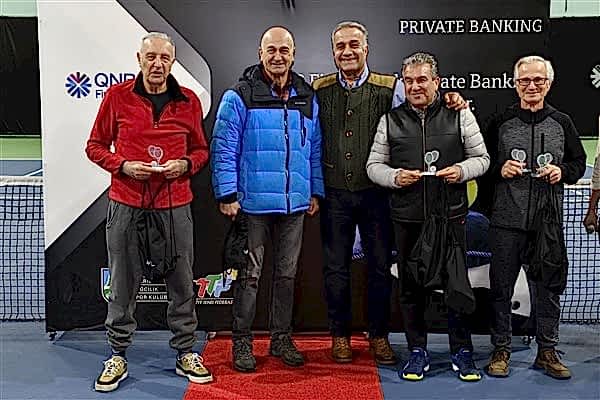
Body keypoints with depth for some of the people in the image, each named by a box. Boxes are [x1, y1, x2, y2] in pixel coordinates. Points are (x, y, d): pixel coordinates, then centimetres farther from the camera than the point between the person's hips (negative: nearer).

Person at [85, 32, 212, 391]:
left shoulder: (188, 100, 5)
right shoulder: (117, 96, 2)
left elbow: (201, 149, 13)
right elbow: (96, 146, 7)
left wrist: (185, 164, -8)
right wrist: (123, 165, -10)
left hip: (175, 204, 1)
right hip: (126, 203, -1)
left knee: (181, 281, 7)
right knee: (123, 283, 7)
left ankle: (186, 354, 22)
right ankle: (118, 355, 23)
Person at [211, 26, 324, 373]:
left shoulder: (308, 99, 10)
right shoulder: (239, 97, -5)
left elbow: (315, 150, 14)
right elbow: (224, 149, -7)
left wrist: (316, 192, 11)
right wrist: (227, 195, -12)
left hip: (295, 204, 5)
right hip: (253, 202, -4)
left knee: (287, 273, 13)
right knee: (250, 275, 5)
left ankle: (282, 338, 27)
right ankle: (242, 342, 19)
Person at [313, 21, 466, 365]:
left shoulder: (390, 88, -1)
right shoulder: (319, 90, 4)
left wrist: (450, 102, -22)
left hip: (375, 193, -1)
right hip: (334, 194, 1)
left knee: (380, 266, 8)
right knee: (336, 267, 9)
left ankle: (379, 335, 25)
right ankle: (341, 334, 25)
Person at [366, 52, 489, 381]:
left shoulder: (460, 115, 5)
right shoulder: (390, 120, 8)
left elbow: (482, 158, 8)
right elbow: (373, 165, 9)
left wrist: (462, 170, -12)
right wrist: (395, 177, -11)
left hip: (451, 215, -1)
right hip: (407, 218, 1)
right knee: (410, 286, 9)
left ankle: (462, 352, 21)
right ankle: (417, 351, 24)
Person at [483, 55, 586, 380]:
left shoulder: (561, 123, 9)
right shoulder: (500, 123, 5)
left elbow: (579, 163, 15)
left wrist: (562, 171, -5)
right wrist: (500, 170, -11)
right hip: (506, 222, -1)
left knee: (548, 287, 8)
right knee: (501, 286, 5)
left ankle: (547, 351, 23)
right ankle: (501, 350, 19)